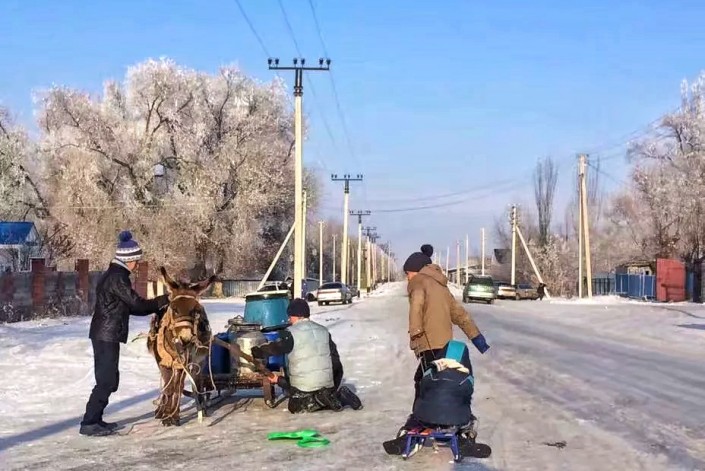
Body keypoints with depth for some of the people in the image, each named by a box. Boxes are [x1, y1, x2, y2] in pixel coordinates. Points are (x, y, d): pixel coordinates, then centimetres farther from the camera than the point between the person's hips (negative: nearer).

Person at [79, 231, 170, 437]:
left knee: (110, 379, 16)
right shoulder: (118, 277, -16)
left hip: (104, 335, 10)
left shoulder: (112, 275, 15)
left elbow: (128, 307, 19)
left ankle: (95, 419, 22)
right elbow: (136, 304, -16)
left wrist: (157, 306, 13)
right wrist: (163, 300, -4)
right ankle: (88, 424, -3)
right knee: (106, 381, -6)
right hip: (107, 336, -10)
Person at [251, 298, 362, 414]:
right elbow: (335, 359, 12)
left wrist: (255, 351, 1)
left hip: (304, 385, -6)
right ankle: (339, 395, -4)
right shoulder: (323, 331, 11)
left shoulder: (291, 333, -10)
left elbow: (274, 348, -14)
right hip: (327, 383, 6)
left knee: (294, 407, 11)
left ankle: (320, 400, -13)